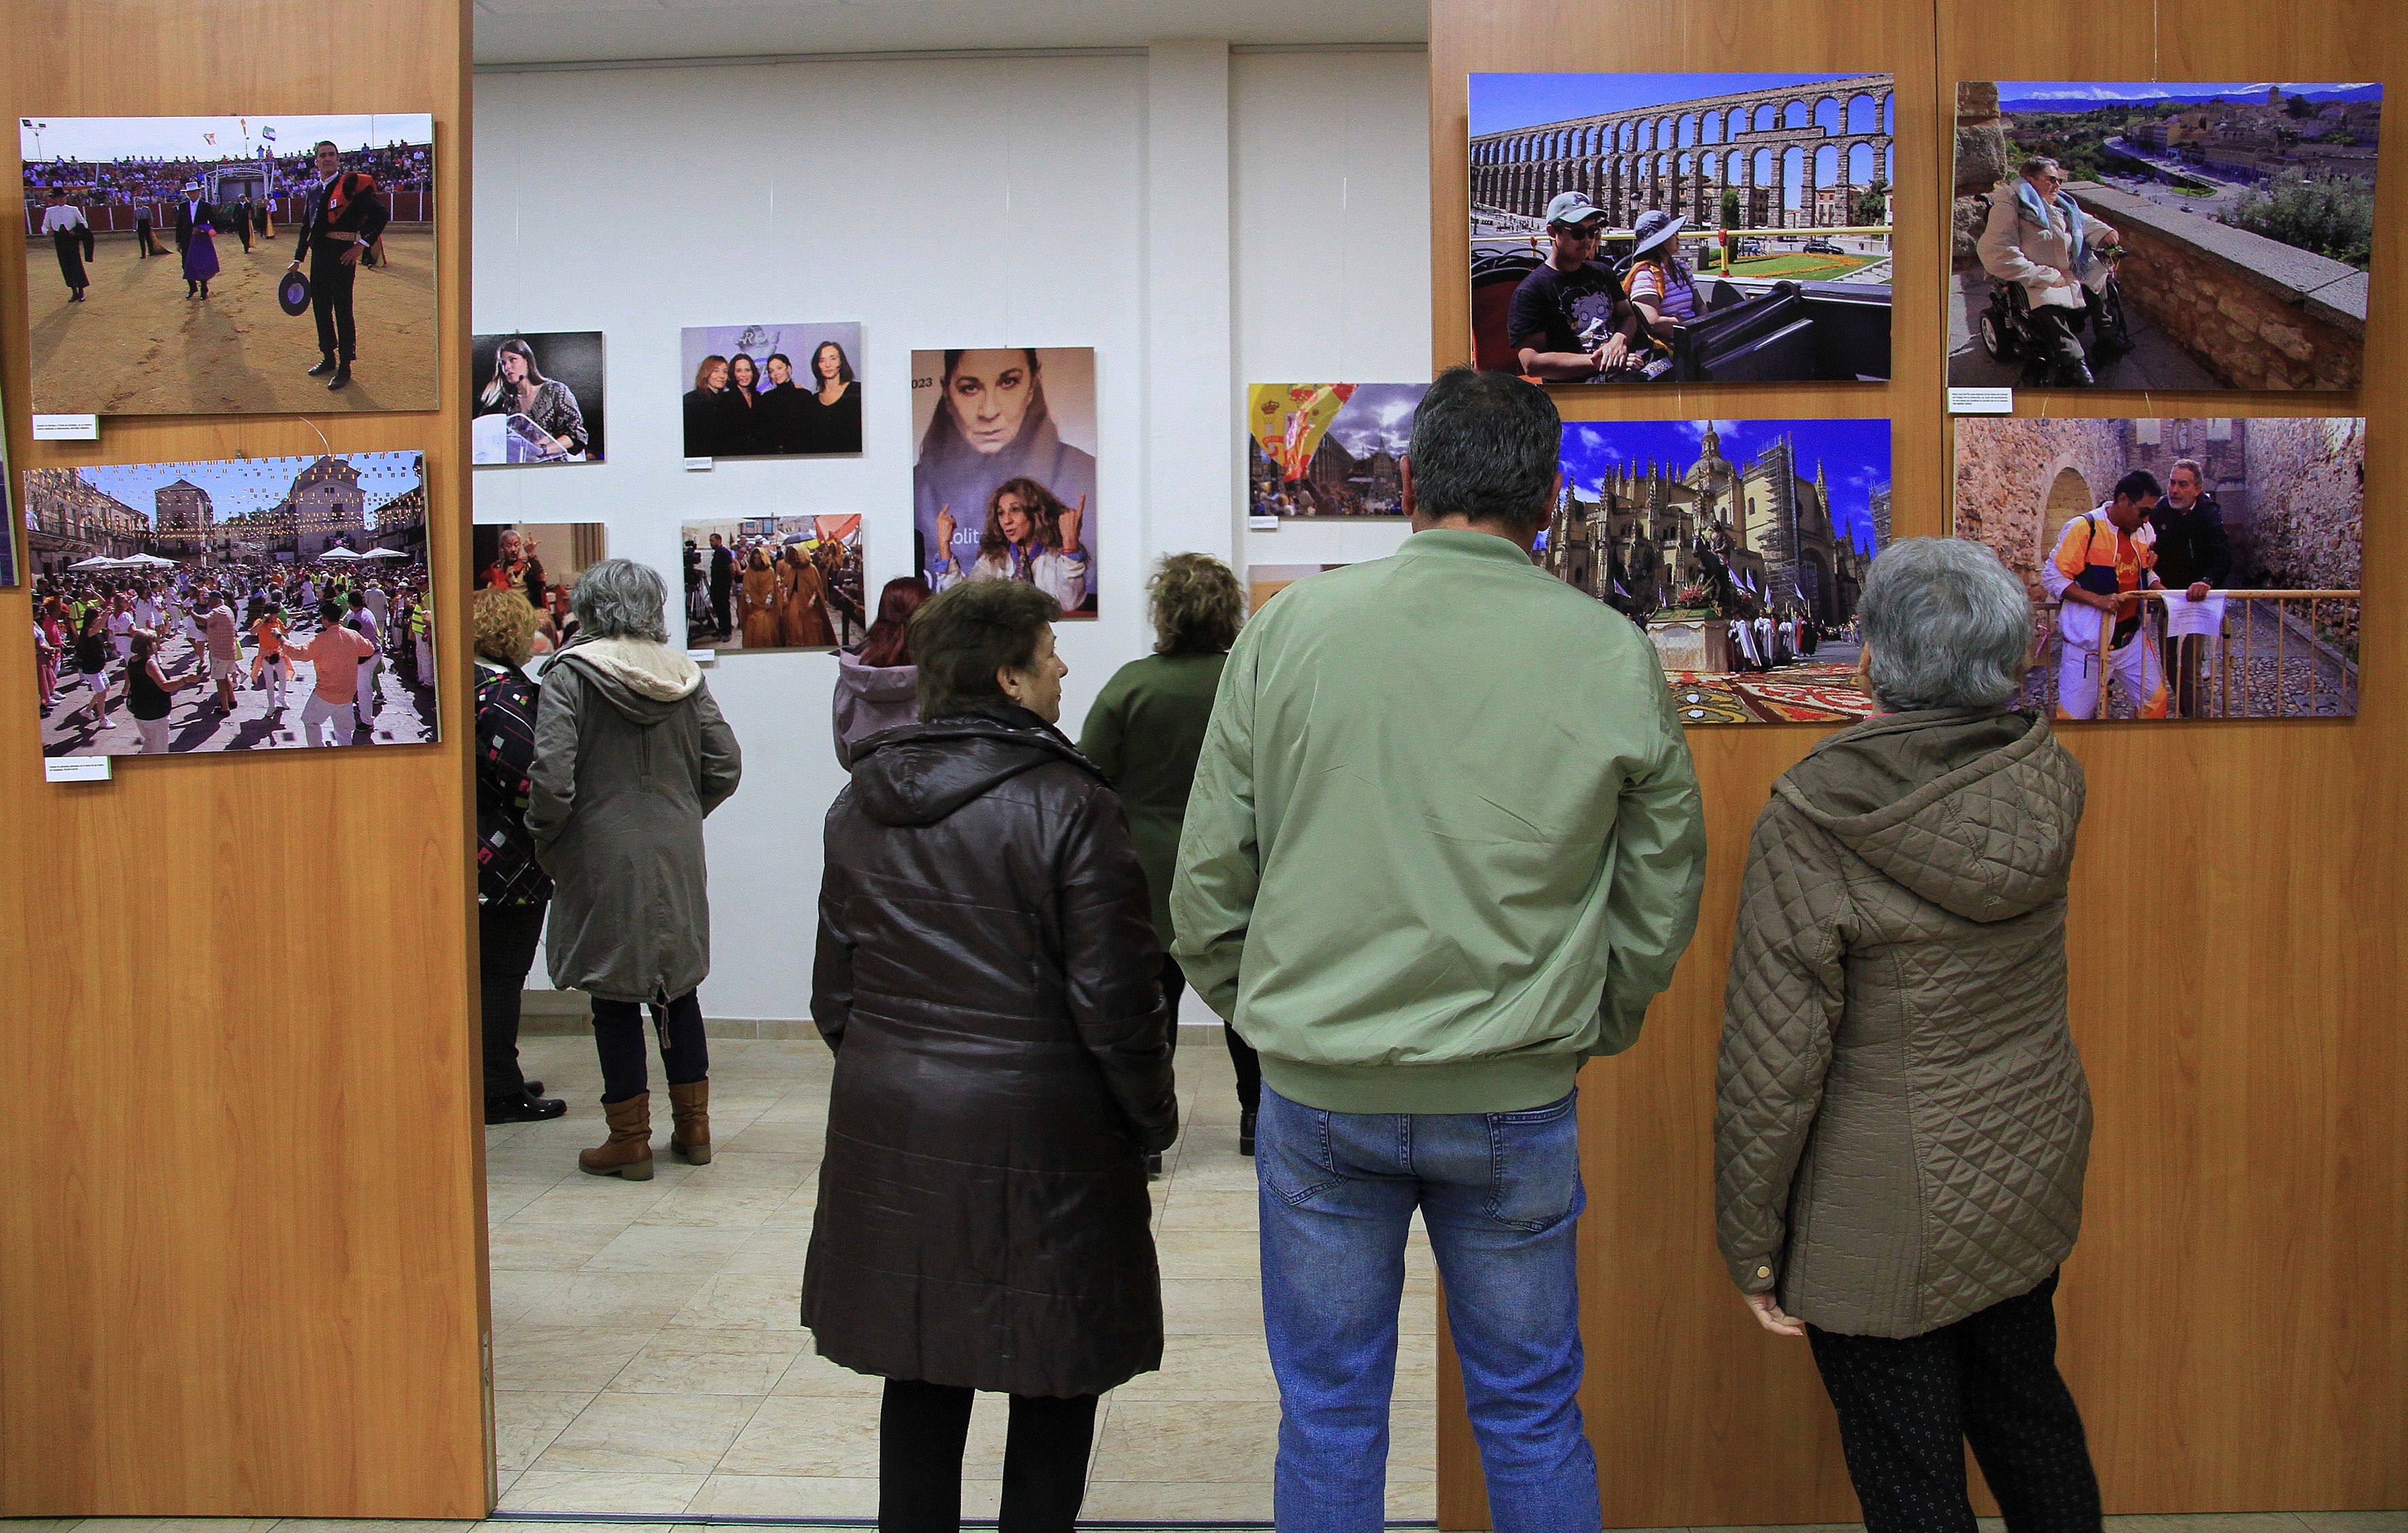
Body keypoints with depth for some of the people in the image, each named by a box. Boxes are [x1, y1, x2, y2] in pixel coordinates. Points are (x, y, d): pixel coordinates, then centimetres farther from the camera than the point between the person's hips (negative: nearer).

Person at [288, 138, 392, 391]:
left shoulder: (351, 184, -7)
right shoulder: (313, 190, 14)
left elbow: (381, 214, -10)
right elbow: (306, 227, 20)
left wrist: (362, 244, -12)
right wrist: (298, 259, 17)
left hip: (342, 255, -7)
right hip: (319, 256, 7)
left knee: (343, 312, -3)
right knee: (320, 308, 14)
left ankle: (345, 368, 4)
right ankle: (329, 358, 29)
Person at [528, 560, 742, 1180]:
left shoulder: (571, 674, -9)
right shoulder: (684, 675, 4)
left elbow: (551, 776, -17)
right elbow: (726, 765, 4)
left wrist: (546, 842, -2)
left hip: (605, 858, -5)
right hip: (678, 858, 5)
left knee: (615, 997, 4)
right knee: (678, 988, 15)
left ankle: (629, 1140, 11)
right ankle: (692, 1128, 22)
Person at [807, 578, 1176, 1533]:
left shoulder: (860, 805, 6)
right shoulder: (1067, 805, -14)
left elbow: (835, 988, 13)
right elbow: (1114, 999, -13)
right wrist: (1153, 1118, 1)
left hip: (889, 1130, 6)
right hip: (1039, 1129, -6)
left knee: (920, 1374, 16)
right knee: (1057, 1382, 9)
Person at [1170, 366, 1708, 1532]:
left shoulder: (1289, 629, -6)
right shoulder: (1614, 655, -5)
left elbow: (1208, 875, -1)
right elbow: (1666, 879, 3)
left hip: (1316, 1091, 0)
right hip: (1516, 1098, 0)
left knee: (1329, 1418, 16)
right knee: (1533, 1421, 18)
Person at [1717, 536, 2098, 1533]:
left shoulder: (1812, 824, -24)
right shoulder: (2050, 785, -8)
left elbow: (1774, 1059, -20)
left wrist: (1751, 1242, -9)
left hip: (1889, 1217, -6)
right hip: (2034, 1174, 6)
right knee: (2028, 1415, 28)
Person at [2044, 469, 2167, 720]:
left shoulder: (2145, 531, 9)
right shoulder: (2085, 527, -12)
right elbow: (2051, 578, -13)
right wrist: (2097, 600, -24)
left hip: (2131, 636, 6)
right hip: (2088, 640, -6)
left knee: (2155, 700, 7)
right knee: (2073, 716, -3)